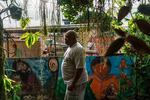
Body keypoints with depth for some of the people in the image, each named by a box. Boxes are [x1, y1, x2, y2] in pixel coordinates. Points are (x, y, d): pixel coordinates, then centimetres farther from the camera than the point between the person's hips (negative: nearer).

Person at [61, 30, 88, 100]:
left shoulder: (77, 49, -22)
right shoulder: (70, 47, 10)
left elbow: (80, 68, -25)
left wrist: (73, 84, -24)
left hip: (76, 82, -10)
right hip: (71, 81, 10)